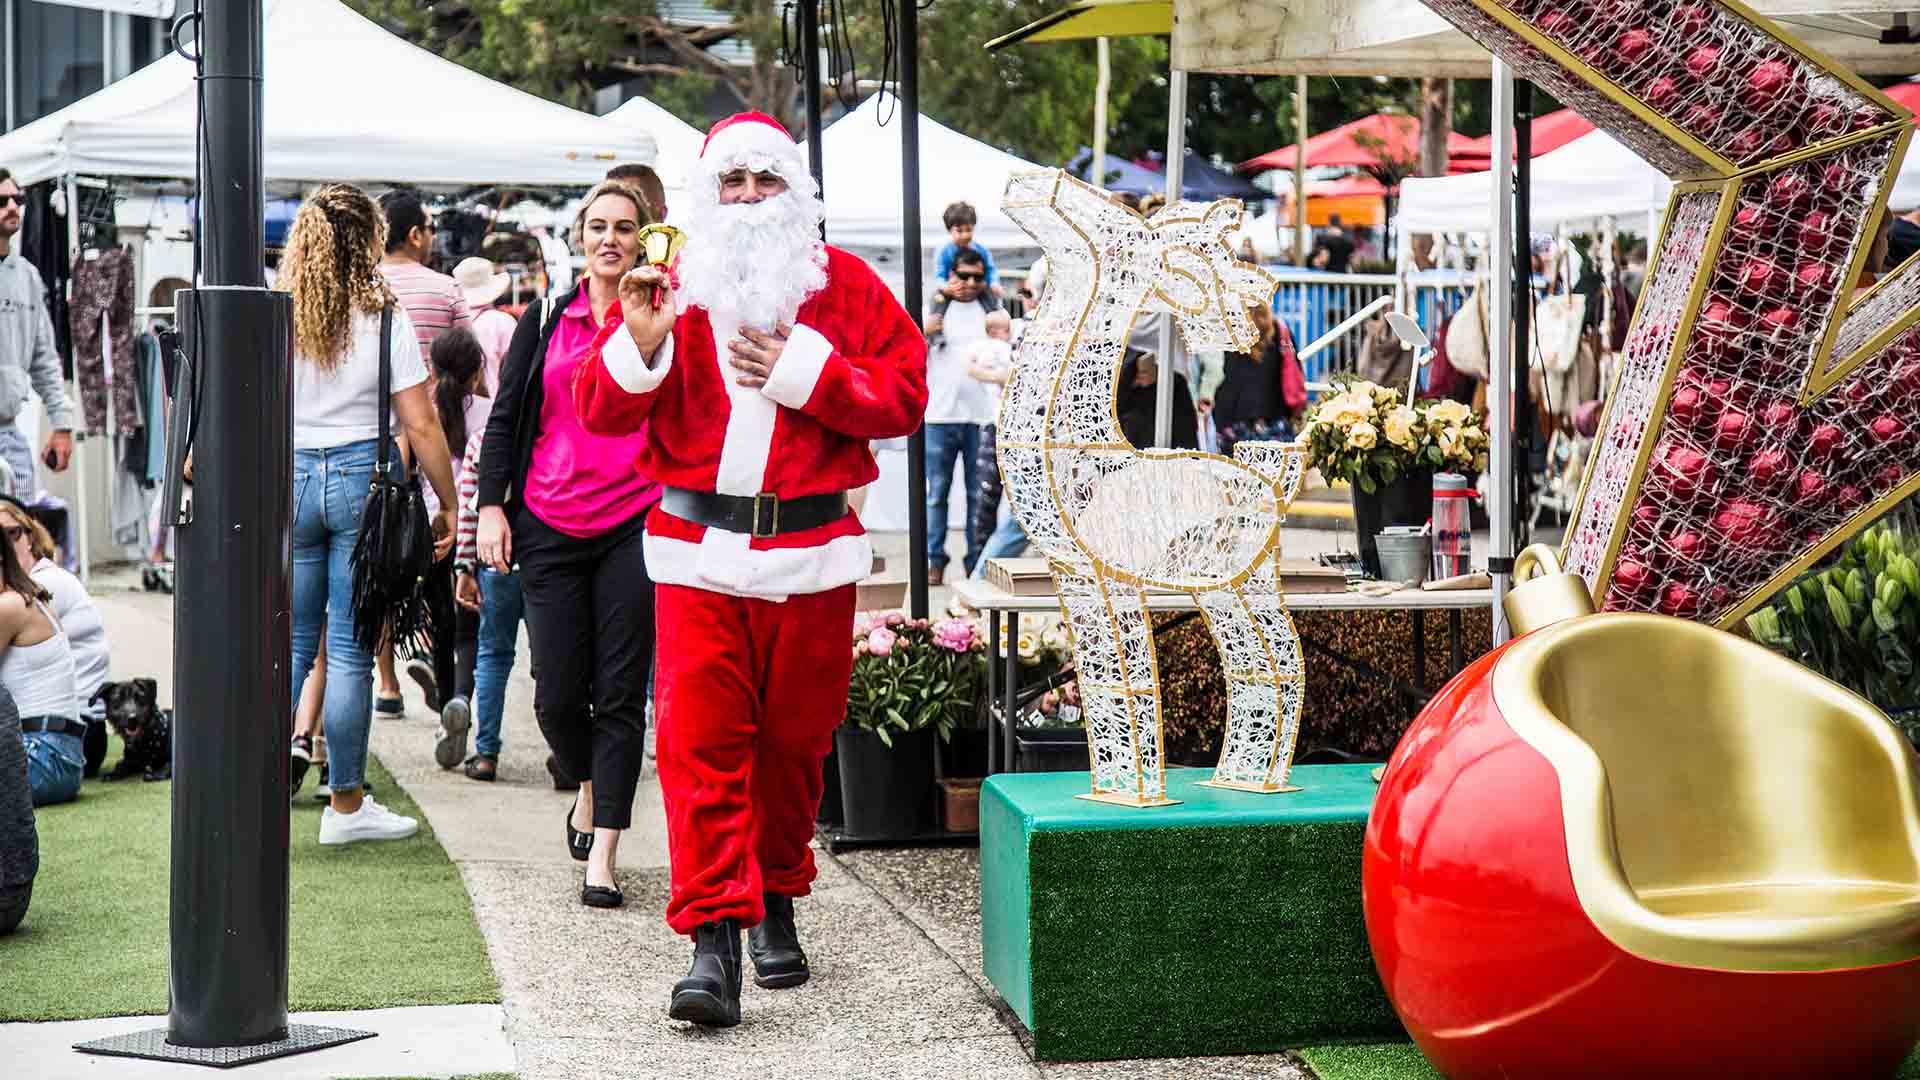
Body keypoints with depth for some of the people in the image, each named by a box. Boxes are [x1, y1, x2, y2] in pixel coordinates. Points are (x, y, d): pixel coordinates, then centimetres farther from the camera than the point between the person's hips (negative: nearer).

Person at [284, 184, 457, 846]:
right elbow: (420, 427, -6)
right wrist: (448, 505, 3)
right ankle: (345, 804, 9)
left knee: (290, 642, 10)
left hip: (287, 477, 2)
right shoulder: (385, 319, -5)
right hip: (363, 475, -2)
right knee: (349, 648, 2)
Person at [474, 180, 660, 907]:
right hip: (550, 529, 2)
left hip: (635, 526, -2)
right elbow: (505, 419, 11)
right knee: (557, 696, 2)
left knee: (619, 695, -3)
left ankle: (601, 856, 0)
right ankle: (588, 784, 34)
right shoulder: (545, 322, 10)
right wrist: (491, 506, 2)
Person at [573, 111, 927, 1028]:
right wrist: (638, 341, -15)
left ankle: (775, 903, 28)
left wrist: (804, 371, -10)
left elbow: (903, 398, 0)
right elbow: (599, 411, 4)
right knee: (700, 744, -10)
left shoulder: (846, 286, 7)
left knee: (793, 739, 9)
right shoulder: (671, 284, 8)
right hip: (697, 555, -1)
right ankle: (713, 940, -12)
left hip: (812, 553, 1)